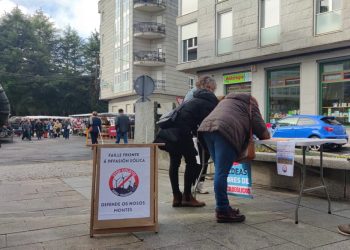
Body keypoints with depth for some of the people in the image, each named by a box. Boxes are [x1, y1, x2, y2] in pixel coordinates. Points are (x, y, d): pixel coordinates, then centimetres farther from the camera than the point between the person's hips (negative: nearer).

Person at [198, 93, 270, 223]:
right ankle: (222, 211, -6)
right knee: (222, 173, -9)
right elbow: (258, 124, 13)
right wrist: (266, 137, 31)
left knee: (220, 172, 11)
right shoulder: (250, 102, 22)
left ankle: (223, 206, 14)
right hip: (226, 130, -7)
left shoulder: (226, 100, 41)